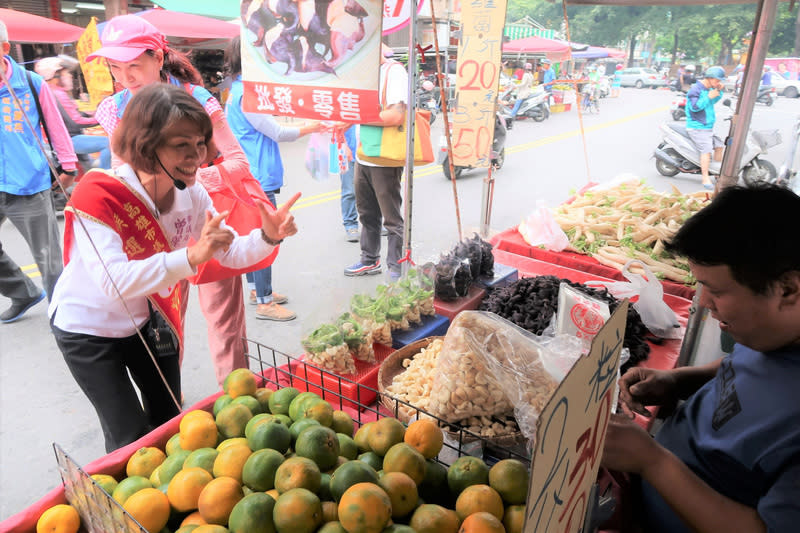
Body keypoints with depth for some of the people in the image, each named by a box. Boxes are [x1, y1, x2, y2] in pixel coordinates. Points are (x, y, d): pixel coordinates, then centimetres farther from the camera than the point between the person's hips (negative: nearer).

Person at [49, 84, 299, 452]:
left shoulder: (191, 194, -14)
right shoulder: (97, 195, -31)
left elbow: (231, 253, -7)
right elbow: (114, 282, -42)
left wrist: (268, 237, -28)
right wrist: (192, 256, -53)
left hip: (147, 318, 5)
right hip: (87, 328, -5)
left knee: (169, 418, 18)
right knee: (131, 439, 0)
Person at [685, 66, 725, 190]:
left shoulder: (709, 88, 12)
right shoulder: (696, 89, -15)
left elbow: (714, 101, 26)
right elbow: (694, 107, -24)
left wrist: (719, 91, 9)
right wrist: (708, 97, -23)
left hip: (708, 127, 10)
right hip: (697, 128, -10)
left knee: (719, 146, 13)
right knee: (706, 150, -22)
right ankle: (705, 179, -21)